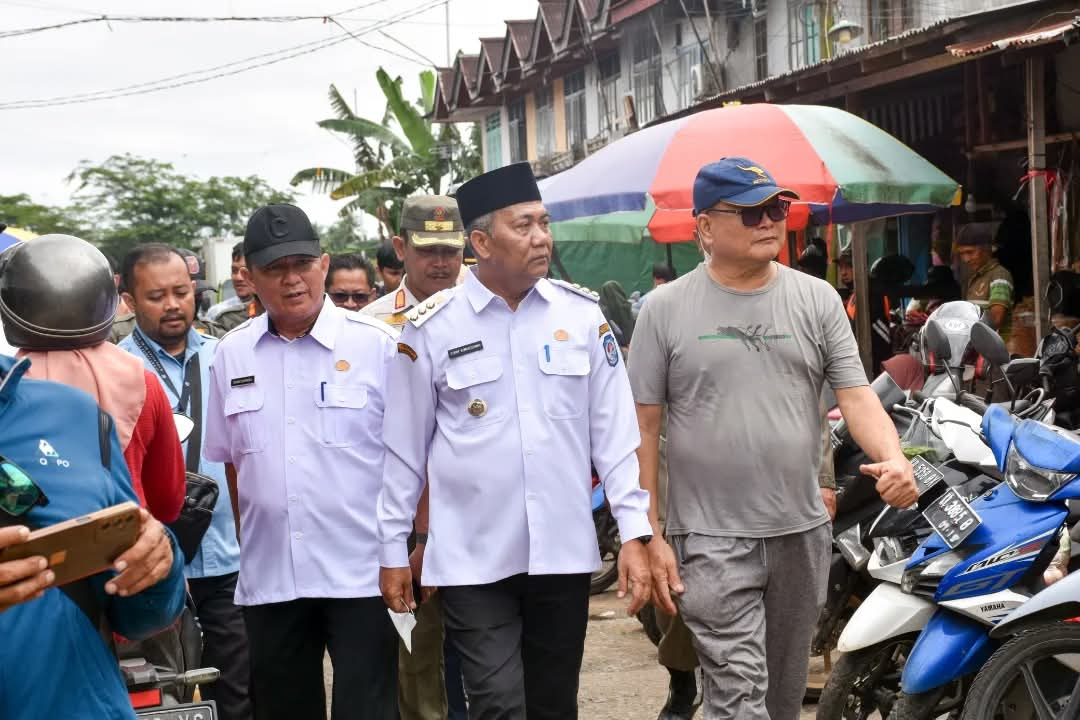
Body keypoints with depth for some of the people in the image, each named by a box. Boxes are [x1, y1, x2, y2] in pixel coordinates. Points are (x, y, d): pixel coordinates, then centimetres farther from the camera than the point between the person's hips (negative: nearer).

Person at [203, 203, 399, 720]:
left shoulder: (377, 345, -5)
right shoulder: (232, 354, 7)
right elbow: (227, 460, 15)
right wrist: (243, 543, 13)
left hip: (361, 573, -4)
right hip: (268, 577, 4)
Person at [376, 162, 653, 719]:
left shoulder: (582, 315, 2)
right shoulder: (431, 328, -4)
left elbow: (613, 431, 4)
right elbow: (404, 447, 2)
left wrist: (634, 531, -1)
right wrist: (392, 548, 5)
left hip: (564, 551, 3)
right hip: (473, 558, -2)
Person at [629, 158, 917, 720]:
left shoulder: (817, 300, 4)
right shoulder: (667, 309, -3)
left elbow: (856, 395, -1)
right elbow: (642, 428, -2)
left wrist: (894, 461, -22)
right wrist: (649, 536, -6)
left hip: (802, 532, 4)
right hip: (712, 540, -3)